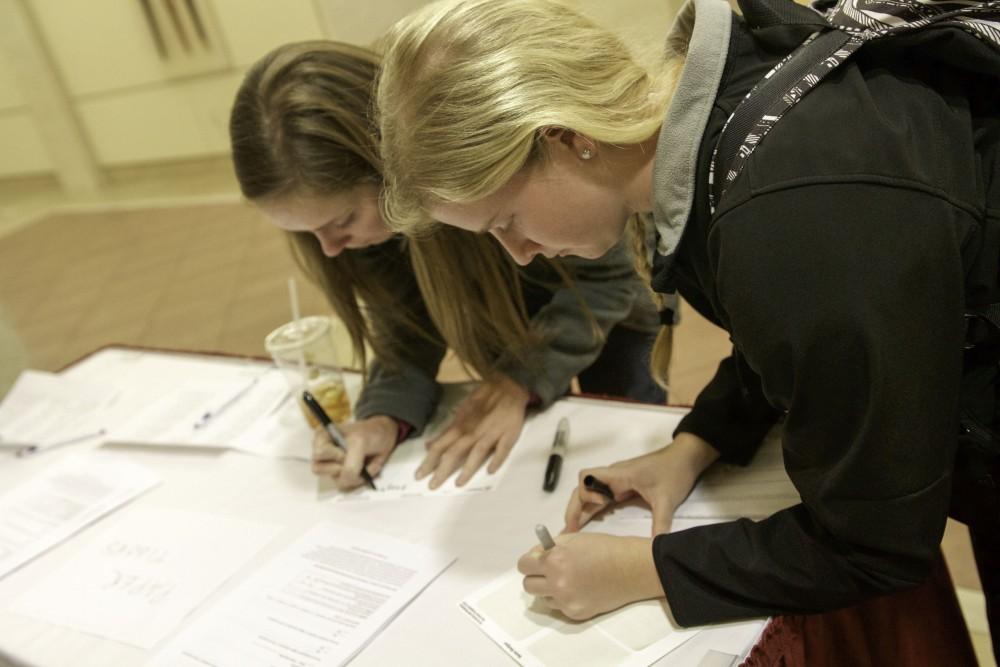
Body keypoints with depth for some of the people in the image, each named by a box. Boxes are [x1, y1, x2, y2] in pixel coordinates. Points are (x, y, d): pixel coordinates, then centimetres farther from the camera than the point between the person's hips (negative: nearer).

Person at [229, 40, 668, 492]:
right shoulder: (358, 195, -27)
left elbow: (605, 276, -29)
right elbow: (406, 324, -19)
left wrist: (519, 382, -36)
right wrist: (386, 416, -37)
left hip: (600, 303, -2)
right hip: (506, 311, 3)